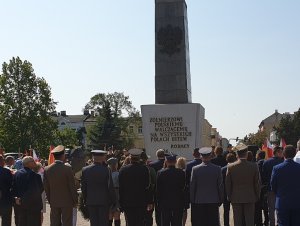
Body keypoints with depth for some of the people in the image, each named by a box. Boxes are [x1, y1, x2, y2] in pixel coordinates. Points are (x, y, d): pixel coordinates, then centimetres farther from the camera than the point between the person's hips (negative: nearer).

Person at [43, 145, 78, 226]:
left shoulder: (47, 169, -1)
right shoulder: (67, 169, -13)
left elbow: (46, 188, 5)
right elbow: (72, 187, -9)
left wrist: (50, 201, 15)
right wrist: (75, 201, 2)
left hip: (54, 203, 4)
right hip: (67, 202, -4)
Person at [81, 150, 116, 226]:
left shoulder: (85, 170, -1)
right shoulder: (106, 170, -10)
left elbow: (83, 187, 4)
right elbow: (110, 187, -9)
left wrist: (85, 200, 15)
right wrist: (113, 201, 1)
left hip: (90, 201, 3)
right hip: (104, 201, -3)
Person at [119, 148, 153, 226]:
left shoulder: (123, 169, -3)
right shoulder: (144, 169, -6)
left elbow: (120, 188, 0)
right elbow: (148, 187, -4)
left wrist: (121, 202, 8)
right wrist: (150, 202, 2)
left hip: (127, 202, 1)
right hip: (141, 202, 0)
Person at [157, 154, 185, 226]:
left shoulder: (161, 173, -7)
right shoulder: (181, 173, -5)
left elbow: (158, 189, -2)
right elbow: (184, 187, 1)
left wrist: (159, 202, 7)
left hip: (165, 203, 0)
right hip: (178, 203, 1)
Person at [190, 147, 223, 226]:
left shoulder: (195, 169, -5)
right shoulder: (217, 169, -3)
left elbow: (192, 186, -1)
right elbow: (220, 186, 1)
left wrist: (192, 200, 8)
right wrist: (221, 199, 12)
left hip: (199, 201, -1)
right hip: (213, 201, 1)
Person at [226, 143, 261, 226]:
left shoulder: (231, 167, -7)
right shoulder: (254, 166, -7)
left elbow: (227, 184, -1)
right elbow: (257, 183, 0)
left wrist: (229, 197, 10)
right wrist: (257, 197, 11)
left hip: (236, 198, 0)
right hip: (250, 198, 0)